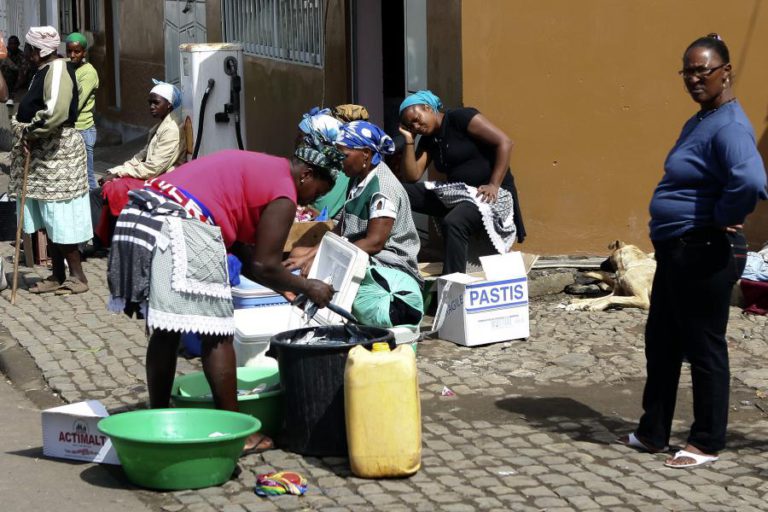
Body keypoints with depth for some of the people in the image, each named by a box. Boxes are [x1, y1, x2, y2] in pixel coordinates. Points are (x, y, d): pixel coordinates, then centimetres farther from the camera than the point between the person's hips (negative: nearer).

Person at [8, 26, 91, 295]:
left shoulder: (58, 69, -16)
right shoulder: (43, 71, 14)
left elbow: (56, 111, -30)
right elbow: (28, 109, 19)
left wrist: (31, 132, -17)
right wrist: (22, 131, -1)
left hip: (57, 153, -10)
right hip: (40, 152, 10)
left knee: (59, 218, -5)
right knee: (49, 220, 13)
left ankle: (78, 277, 3)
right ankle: (58, 275, 20)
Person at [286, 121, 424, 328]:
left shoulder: (383, 188, -14)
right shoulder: (358, 180, 14)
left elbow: (374, 242, -20)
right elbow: (341, 229, 14)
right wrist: (313, 254, -1)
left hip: (387, 268, -10)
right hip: (361, 262, 10)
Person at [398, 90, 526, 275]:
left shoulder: (460, 118, -8)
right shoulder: (428, 139, 13)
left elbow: (504, 143, -14)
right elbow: (412, 176, 7)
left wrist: (494, 185, -19)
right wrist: (409, 140, 1)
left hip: (488, 194, -8)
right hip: (455, 196, 8)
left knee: (453, 223, -37)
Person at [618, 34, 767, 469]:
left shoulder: (729, 127, -19)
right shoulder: (698, 123, 13)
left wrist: (723, 217, -22)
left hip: (705, 254, -11)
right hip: (675, 251, 11)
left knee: (703, 347, 1)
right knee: (661, 341, 17)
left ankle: (708, 443, 13)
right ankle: (653, 432, 29)